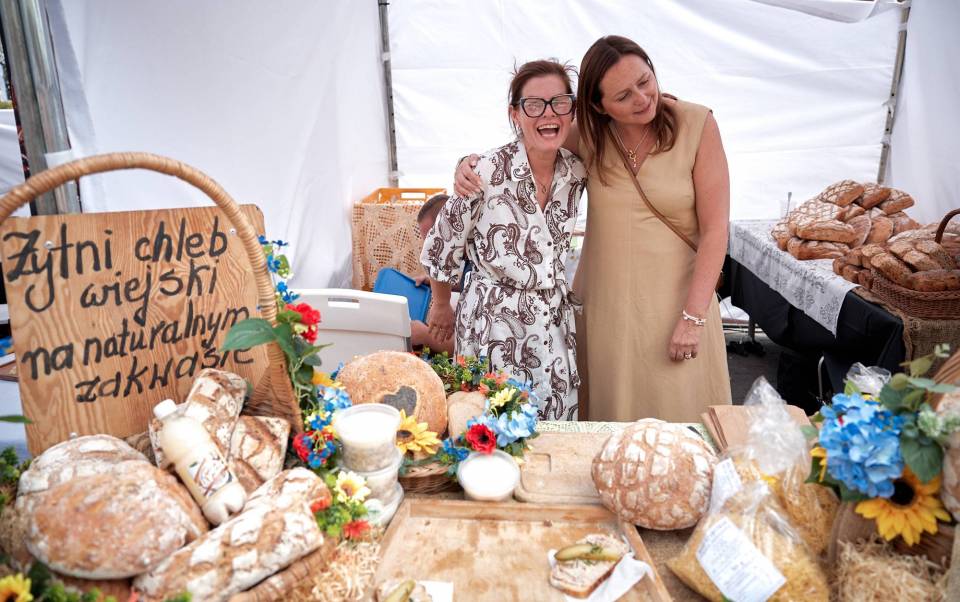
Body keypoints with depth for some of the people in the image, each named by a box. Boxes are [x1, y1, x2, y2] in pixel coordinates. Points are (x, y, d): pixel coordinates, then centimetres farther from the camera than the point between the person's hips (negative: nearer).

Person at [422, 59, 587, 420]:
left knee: (557, 425, 12)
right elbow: (441, 248, -5)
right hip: (494, 322, -4)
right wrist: (441, 306, 6)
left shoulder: (576, 173, -4)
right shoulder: (487, 173, -18)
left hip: (555, 322, 5)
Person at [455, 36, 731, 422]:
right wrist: (472, 164, -10)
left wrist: (693, 316, -13)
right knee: (609, 419, 11)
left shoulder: (697, 126, -9)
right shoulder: (589, 134, -1)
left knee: (678, 417, 6)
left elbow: (714, 228, -9)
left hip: (675, 299, -2)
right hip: (604, 302, 3)